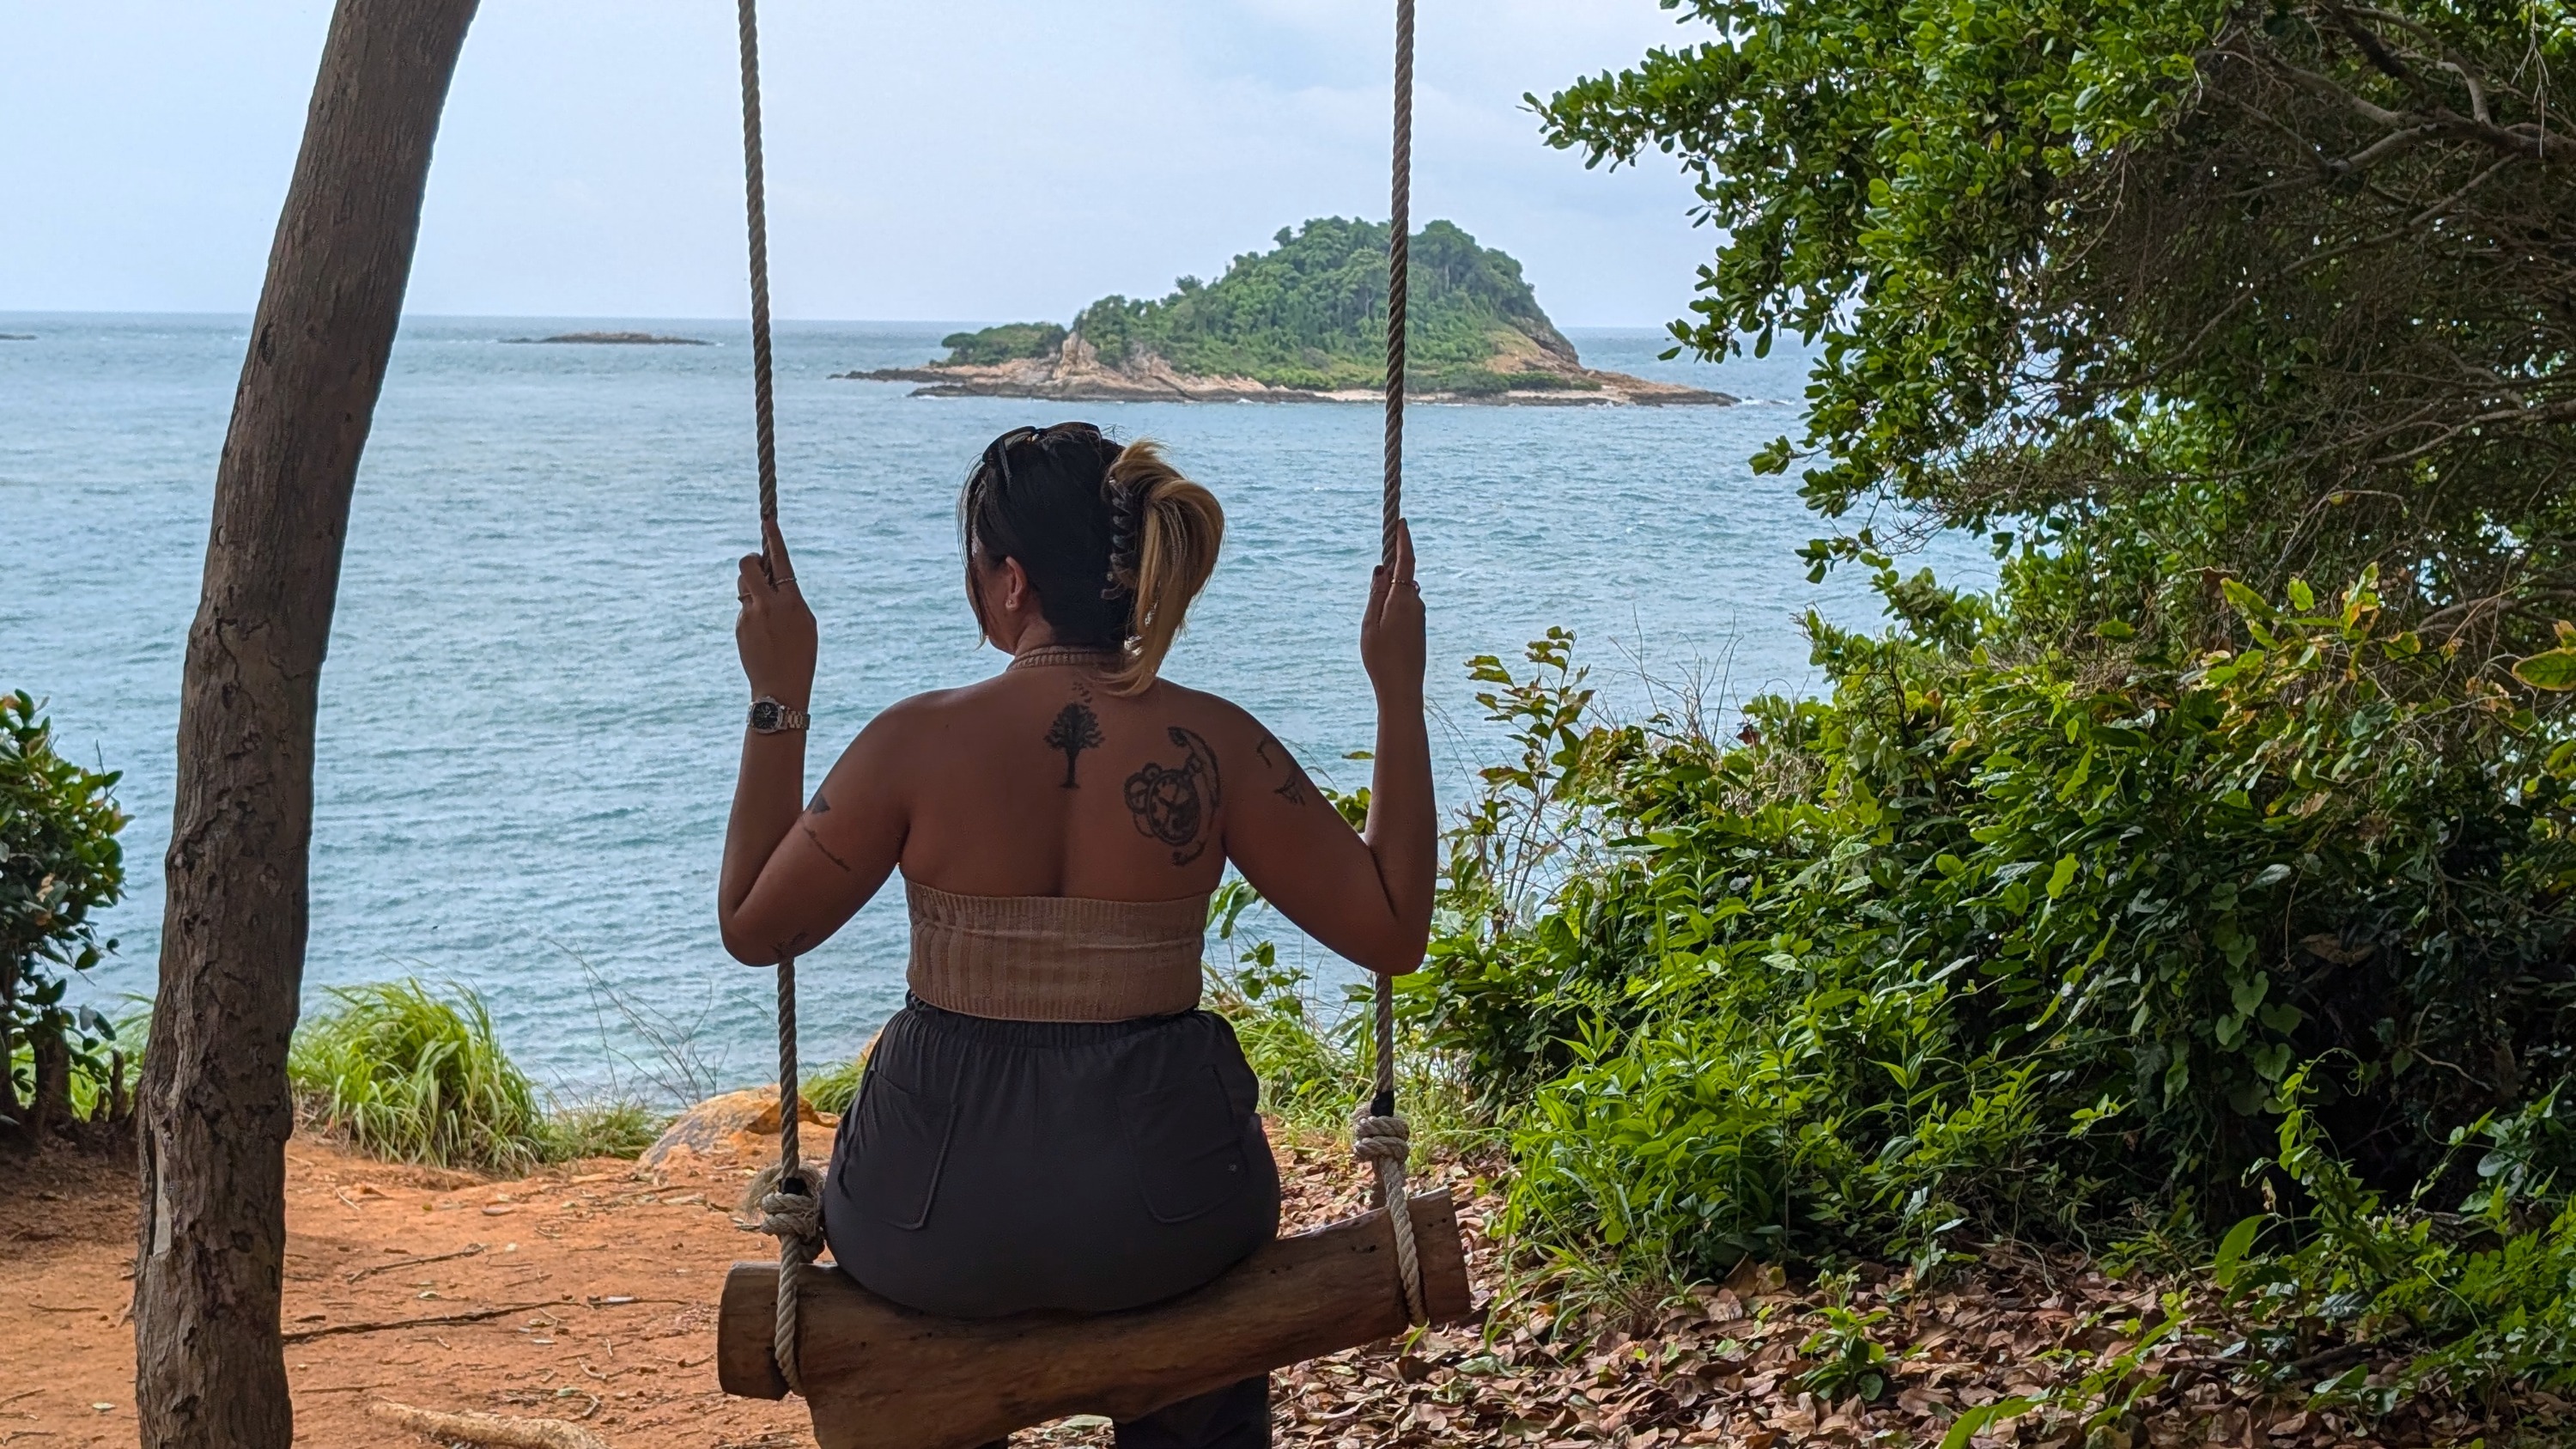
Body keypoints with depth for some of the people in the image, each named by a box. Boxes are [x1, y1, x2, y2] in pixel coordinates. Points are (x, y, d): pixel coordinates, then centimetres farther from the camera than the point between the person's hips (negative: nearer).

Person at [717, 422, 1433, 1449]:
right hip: (1160, 1224, 1)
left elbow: (754, 928, 0)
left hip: (932, 1226, 0)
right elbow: (1392, 932, -4)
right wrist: (1399, 691, 0)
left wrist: (777, 701, 4)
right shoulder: (1214, 746, -11)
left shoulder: (917, 743, -13)